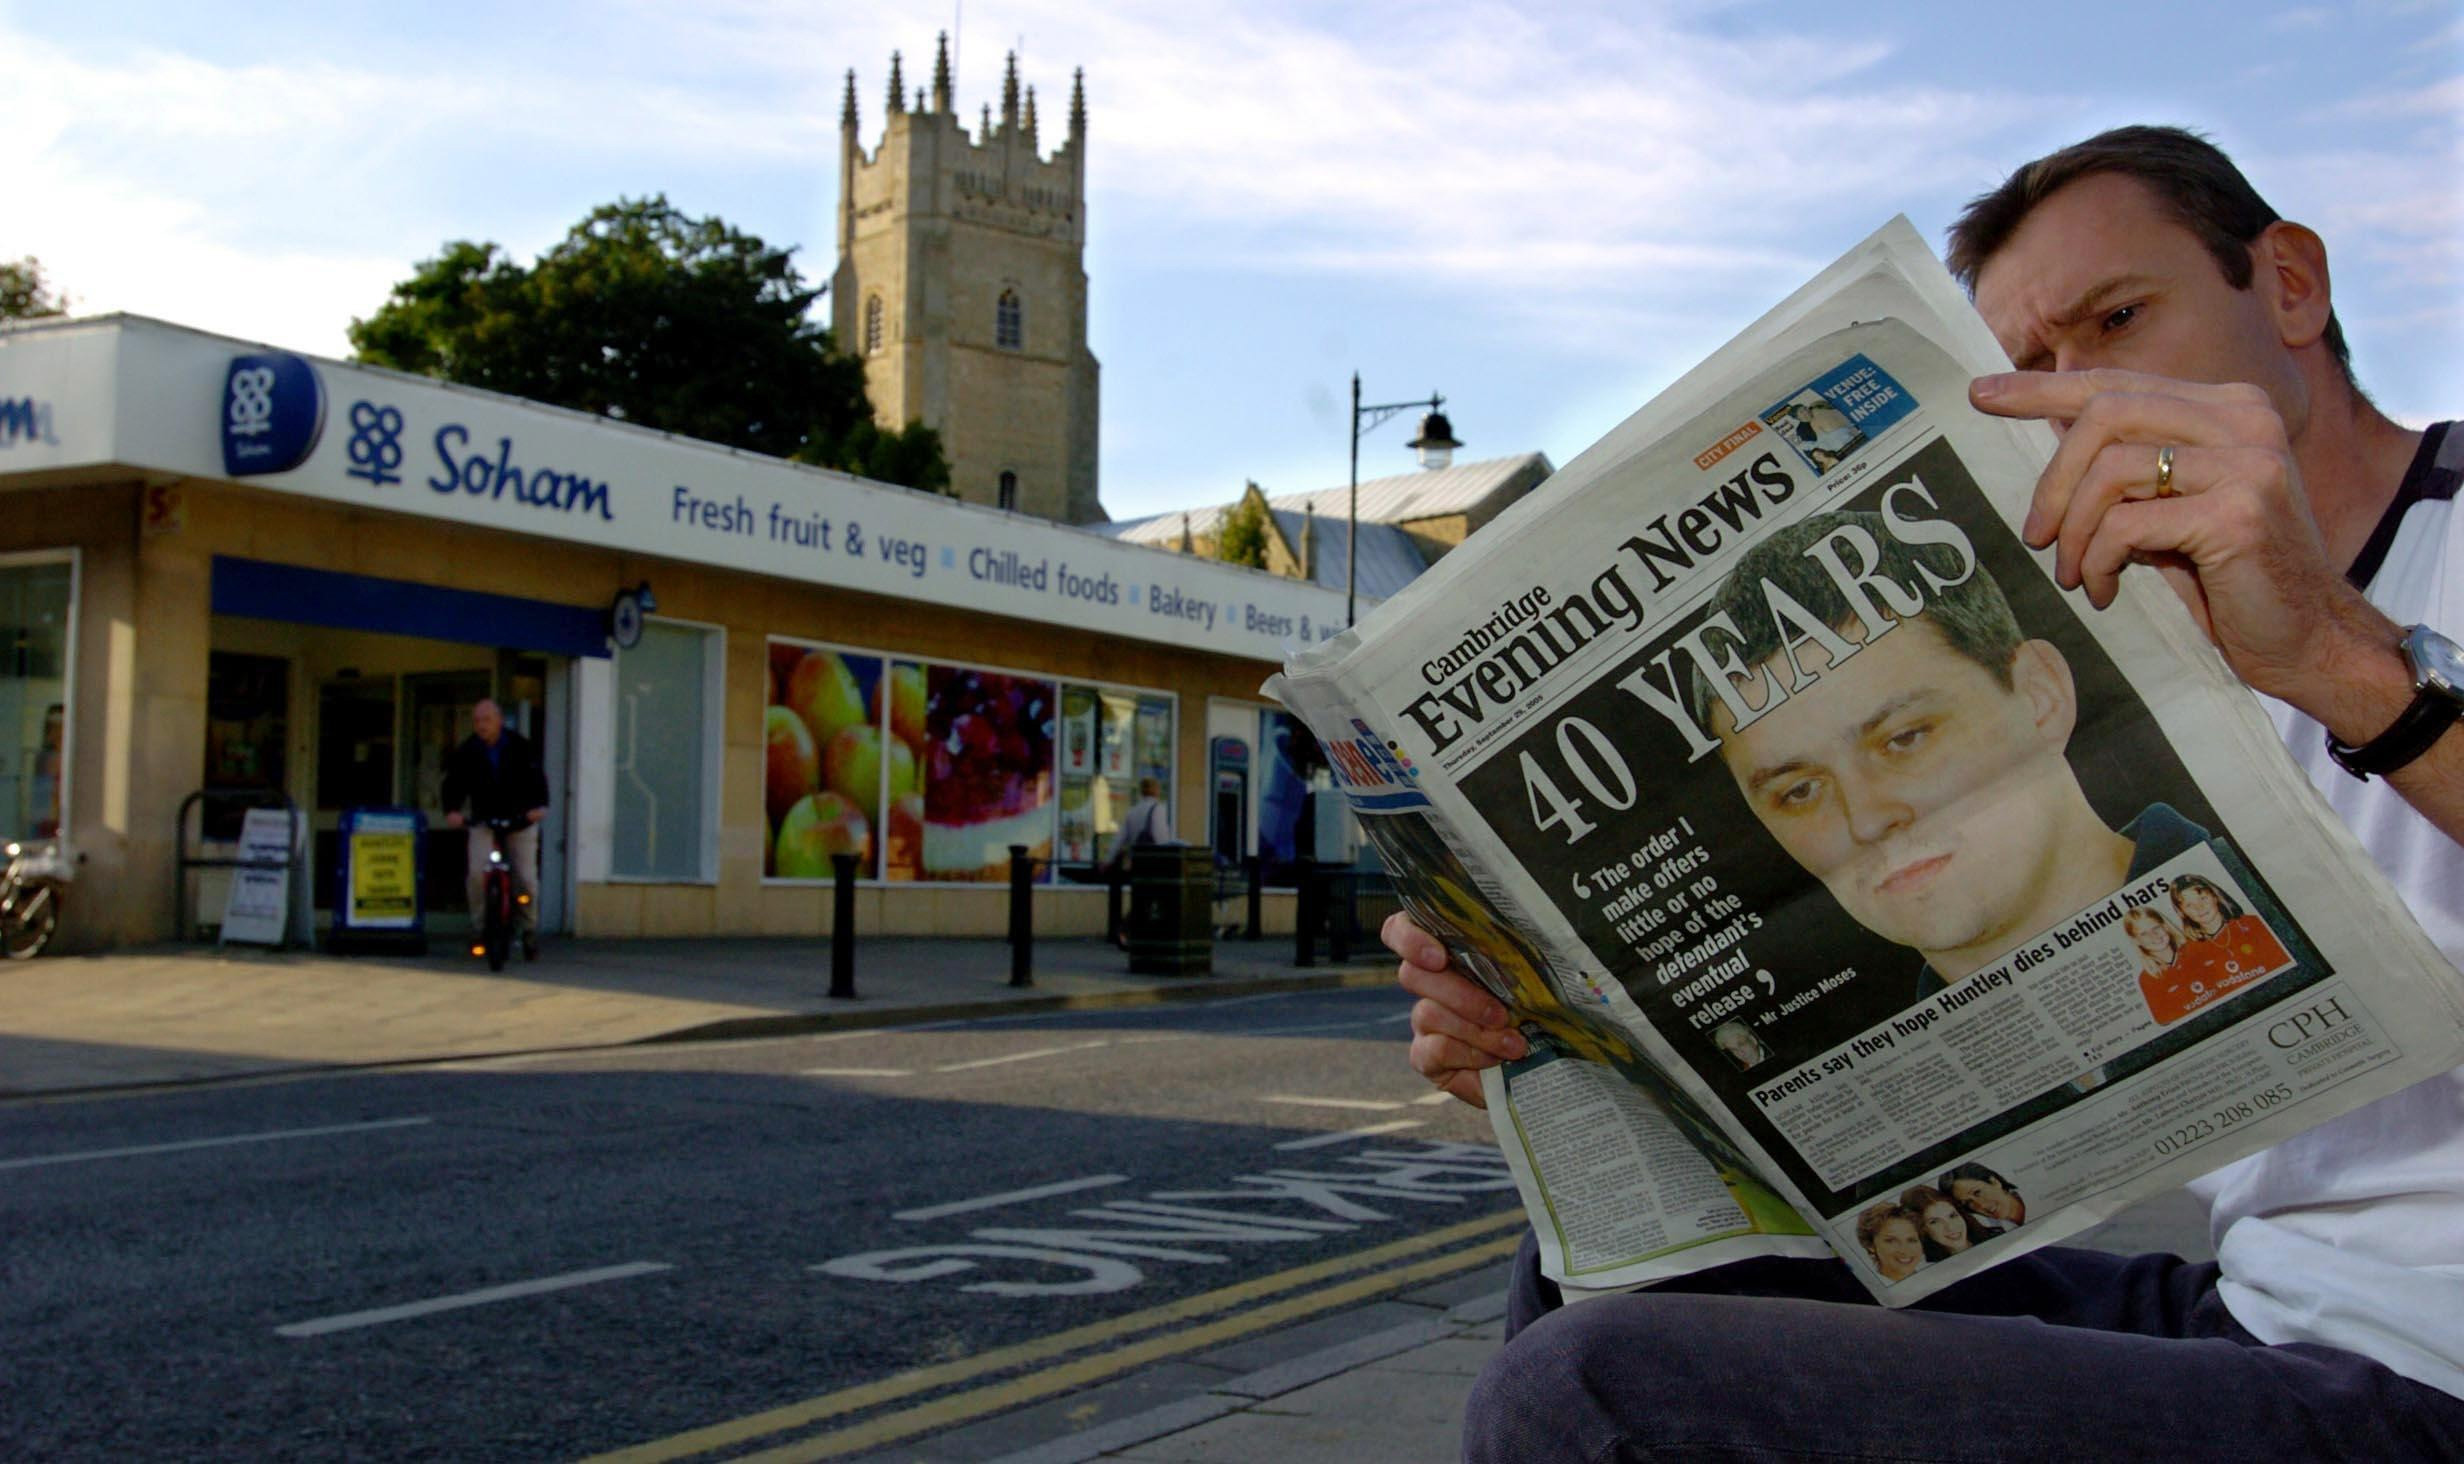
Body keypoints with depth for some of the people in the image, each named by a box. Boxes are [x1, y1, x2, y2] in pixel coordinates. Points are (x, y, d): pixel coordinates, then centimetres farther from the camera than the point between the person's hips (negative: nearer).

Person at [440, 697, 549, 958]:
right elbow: (454, 781, -11)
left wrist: (539, 805, -34)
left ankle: (528, 929, 15)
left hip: (520, 821, -1)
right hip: (483, 821, 1)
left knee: (526, 878, -3)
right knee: (477, 872, -18)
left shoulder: (519, 746, -8)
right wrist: (452, 809, -31)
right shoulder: (466, 751, -3)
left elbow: (536, 775, -16)